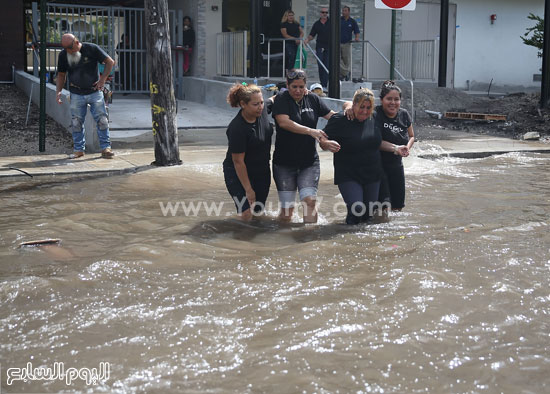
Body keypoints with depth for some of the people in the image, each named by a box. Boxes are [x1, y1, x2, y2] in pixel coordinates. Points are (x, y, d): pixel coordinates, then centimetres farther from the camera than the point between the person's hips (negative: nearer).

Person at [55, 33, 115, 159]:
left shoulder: (91, 49, -10)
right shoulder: (63, 55, -1)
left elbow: (110, 62, -3)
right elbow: (61, 75, 12)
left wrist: (102, 79, -9)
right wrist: (58, 91, -1)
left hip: (94, 91, -2)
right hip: (76, 94, 2)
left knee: (102, 119, -5)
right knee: (76, 122, 1)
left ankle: (105, 148, 3)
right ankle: (79, 149, 12)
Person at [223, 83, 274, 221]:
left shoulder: (262, 111, -8)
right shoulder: (237, 128, -28)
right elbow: (238, 162, -23)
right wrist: (248, 189, -20)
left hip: (262, 172, 7)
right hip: (239, 175, -7)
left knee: (259, 211, 12)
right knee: (246, 214, -16)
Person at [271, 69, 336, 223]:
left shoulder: (313, 99, 7)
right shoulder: (281, 99, -5)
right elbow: (284, 122, -21)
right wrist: (310, 131, -30)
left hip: (309, 161, 3)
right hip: (284, 163, -2)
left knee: (310, 200, -12)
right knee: (287, 208, 1)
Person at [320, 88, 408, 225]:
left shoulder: (373, 119, 6)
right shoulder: (339, 120, -11)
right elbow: (322, 140, -10)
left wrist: (395, 148, 7)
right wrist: (328, 144, -33)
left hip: (372, 174, 5)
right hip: (348, 176, -5)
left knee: (368, 215, 7)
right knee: (357, 209, -19)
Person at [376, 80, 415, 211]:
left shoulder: (404, 115, 0)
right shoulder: (375, 113, -17)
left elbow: (411, 136, 14)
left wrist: (407, 147, -7)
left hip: (396, 165, 6)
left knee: (398, 206, 12)